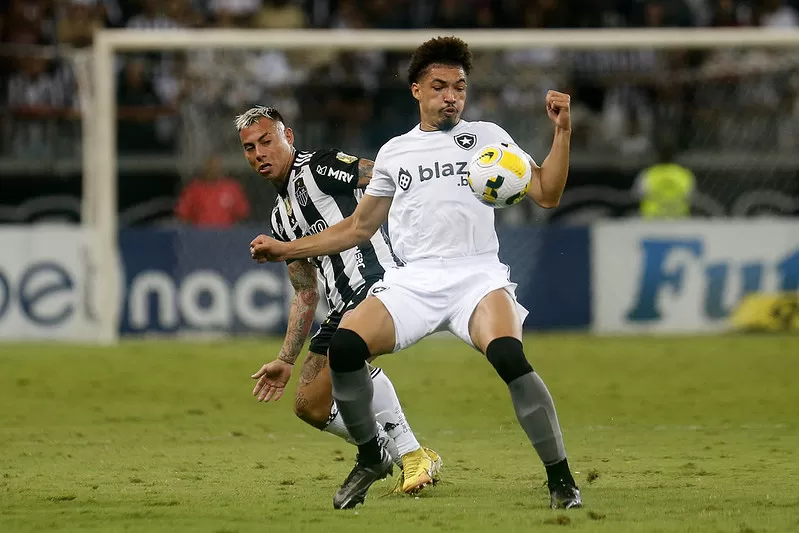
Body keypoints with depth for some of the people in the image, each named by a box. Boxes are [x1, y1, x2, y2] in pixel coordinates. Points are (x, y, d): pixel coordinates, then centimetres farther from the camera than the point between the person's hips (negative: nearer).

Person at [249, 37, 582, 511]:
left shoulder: (486, 136, 12)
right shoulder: (395, 152, 19)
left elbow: (546, 194, 5)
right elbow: (358, 227, 28)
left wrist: (562, 132, -7)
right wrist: (285, 250, 23)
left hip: (478, 275, -3)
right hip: (414, 280, 3)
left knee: (508, 354, -32)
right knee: (345, 345, -22)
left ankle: (561, 479, -19)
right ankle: (371, 458, 3)